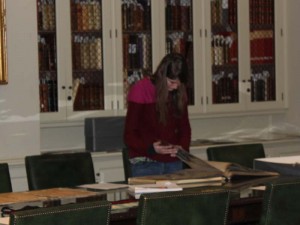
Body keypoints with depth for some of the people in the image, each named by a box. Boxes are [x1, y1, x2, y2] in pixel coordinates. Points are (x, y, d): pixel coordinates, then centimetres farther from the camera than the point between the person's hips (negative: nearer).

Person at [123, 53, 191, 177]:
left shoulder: (179, 94, 7)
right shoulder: (140, 91, -7)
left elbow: (184, 127, 14)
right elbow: (129, 136, -7)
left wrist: (183, 147, -8)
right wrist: (151, 148, -25)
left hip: (174, 162, 4)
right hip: (145, 164, -4)